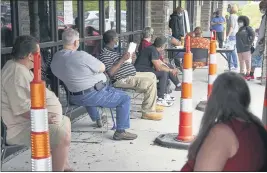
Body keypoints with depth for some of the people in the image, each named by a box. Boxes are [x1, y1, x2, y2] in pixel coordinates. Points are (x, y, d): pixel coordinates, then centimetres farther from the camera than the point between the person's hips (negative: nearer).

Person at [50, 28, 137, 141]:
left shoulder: (55, 58, -1)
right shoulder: (81, 56, -25)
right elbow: (102, 68, -12)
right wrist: (93, 64, 6)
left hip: (75, 98, 9)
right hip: (93, 96, -9)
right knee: (125, 99, -2)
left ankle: (97, 119, 54)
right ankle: (120, 132, -1)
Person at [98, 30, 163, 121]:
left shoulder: (112, 51, 16)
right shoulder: (104, 54, -17)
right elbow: (111, 72, -27)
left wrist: (129, 57, 9)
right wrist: (122, 59, -24)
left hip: (131, 74, 12)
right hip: (122, 80, -12)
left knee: (152, 75, 23)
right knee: (150, 83, -22)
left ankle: (152, 105, 28)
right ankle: (148, 112, -14)